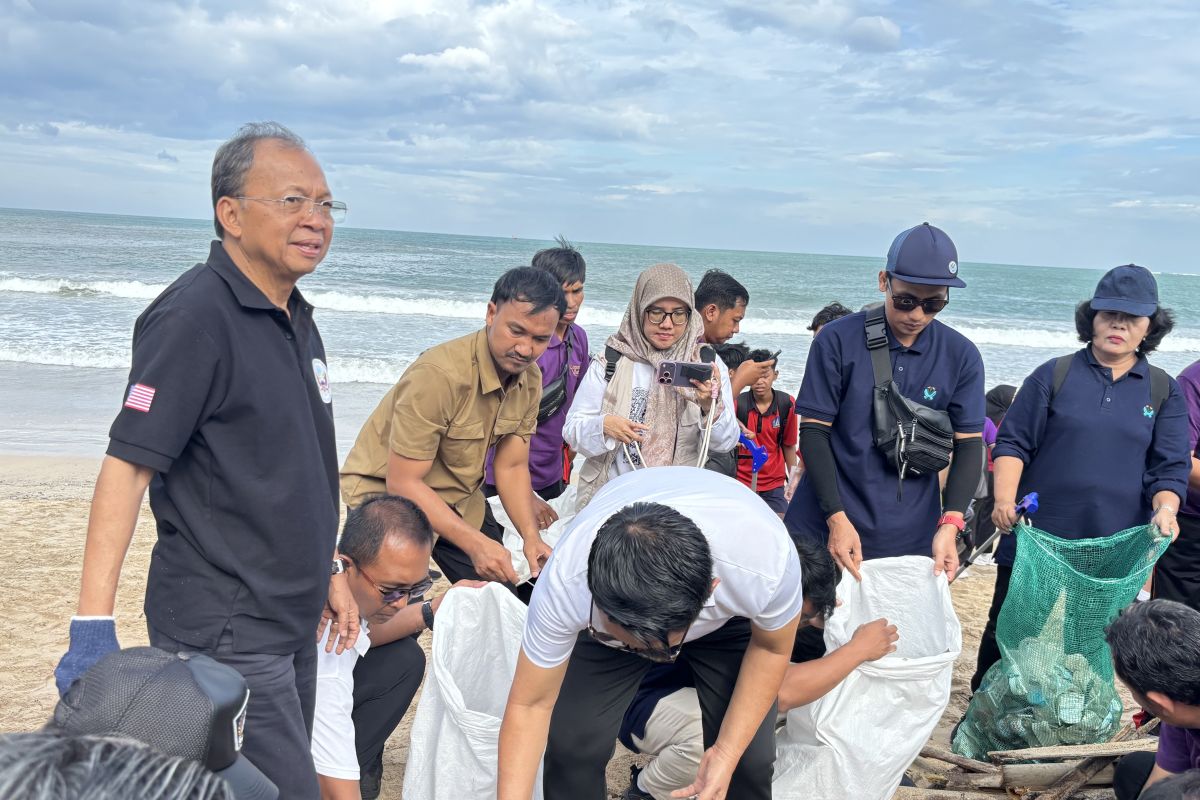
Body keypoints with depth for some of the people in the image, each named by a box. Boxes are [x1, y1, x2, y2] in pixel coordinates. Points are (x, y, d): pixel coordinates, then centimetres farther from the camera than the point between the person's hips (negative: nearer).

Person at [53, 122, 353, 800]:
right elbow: (128, 463, -21)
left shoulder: (296, 318, 10)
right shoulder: (194, 316, -16)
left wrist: (329, 573, 21)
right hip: (224, 629, -8)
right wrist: (94, 625, -25)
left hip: (290, 619, 8)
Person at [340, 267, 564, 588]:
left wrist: (531, 536, -16)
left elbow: (511, 467, 0)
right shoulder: (439, 374, -29)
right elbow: (402, 482, -27)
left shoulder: (530, 378, -5)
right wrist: (474, 543, -33)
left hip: (460, 503, 7)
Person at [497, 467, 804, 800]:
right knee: (571, 744, -14)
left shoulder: (767, 559, -41)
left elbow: (772, 648, -18)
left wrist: (727, 754, -21)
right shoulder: (565, 581, -40)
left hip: (728, 616, 0)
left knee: (749, 757, -14)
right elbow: (529, 705, -26)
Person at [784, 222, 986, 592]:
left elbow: (969, 443, 2)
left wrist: (949, 525, -13)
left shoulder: (962, 356, 1)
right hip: (823, 529, -1)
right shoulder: (837, 340, -6)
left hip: (911, 539, 2)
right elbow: (813, 431, -6)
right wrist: (837, 518, -16)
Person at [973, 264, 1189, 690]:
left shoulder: (1164, 391, 7)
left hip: (1113, 552, 2)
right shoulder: (1054, 375, 1)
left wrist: (1164, 510, -16)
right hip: (1034, 541, -1)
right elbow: (1012, 442, -1)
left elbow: (1170, 466, 4)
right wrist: (1005, 499, -17)